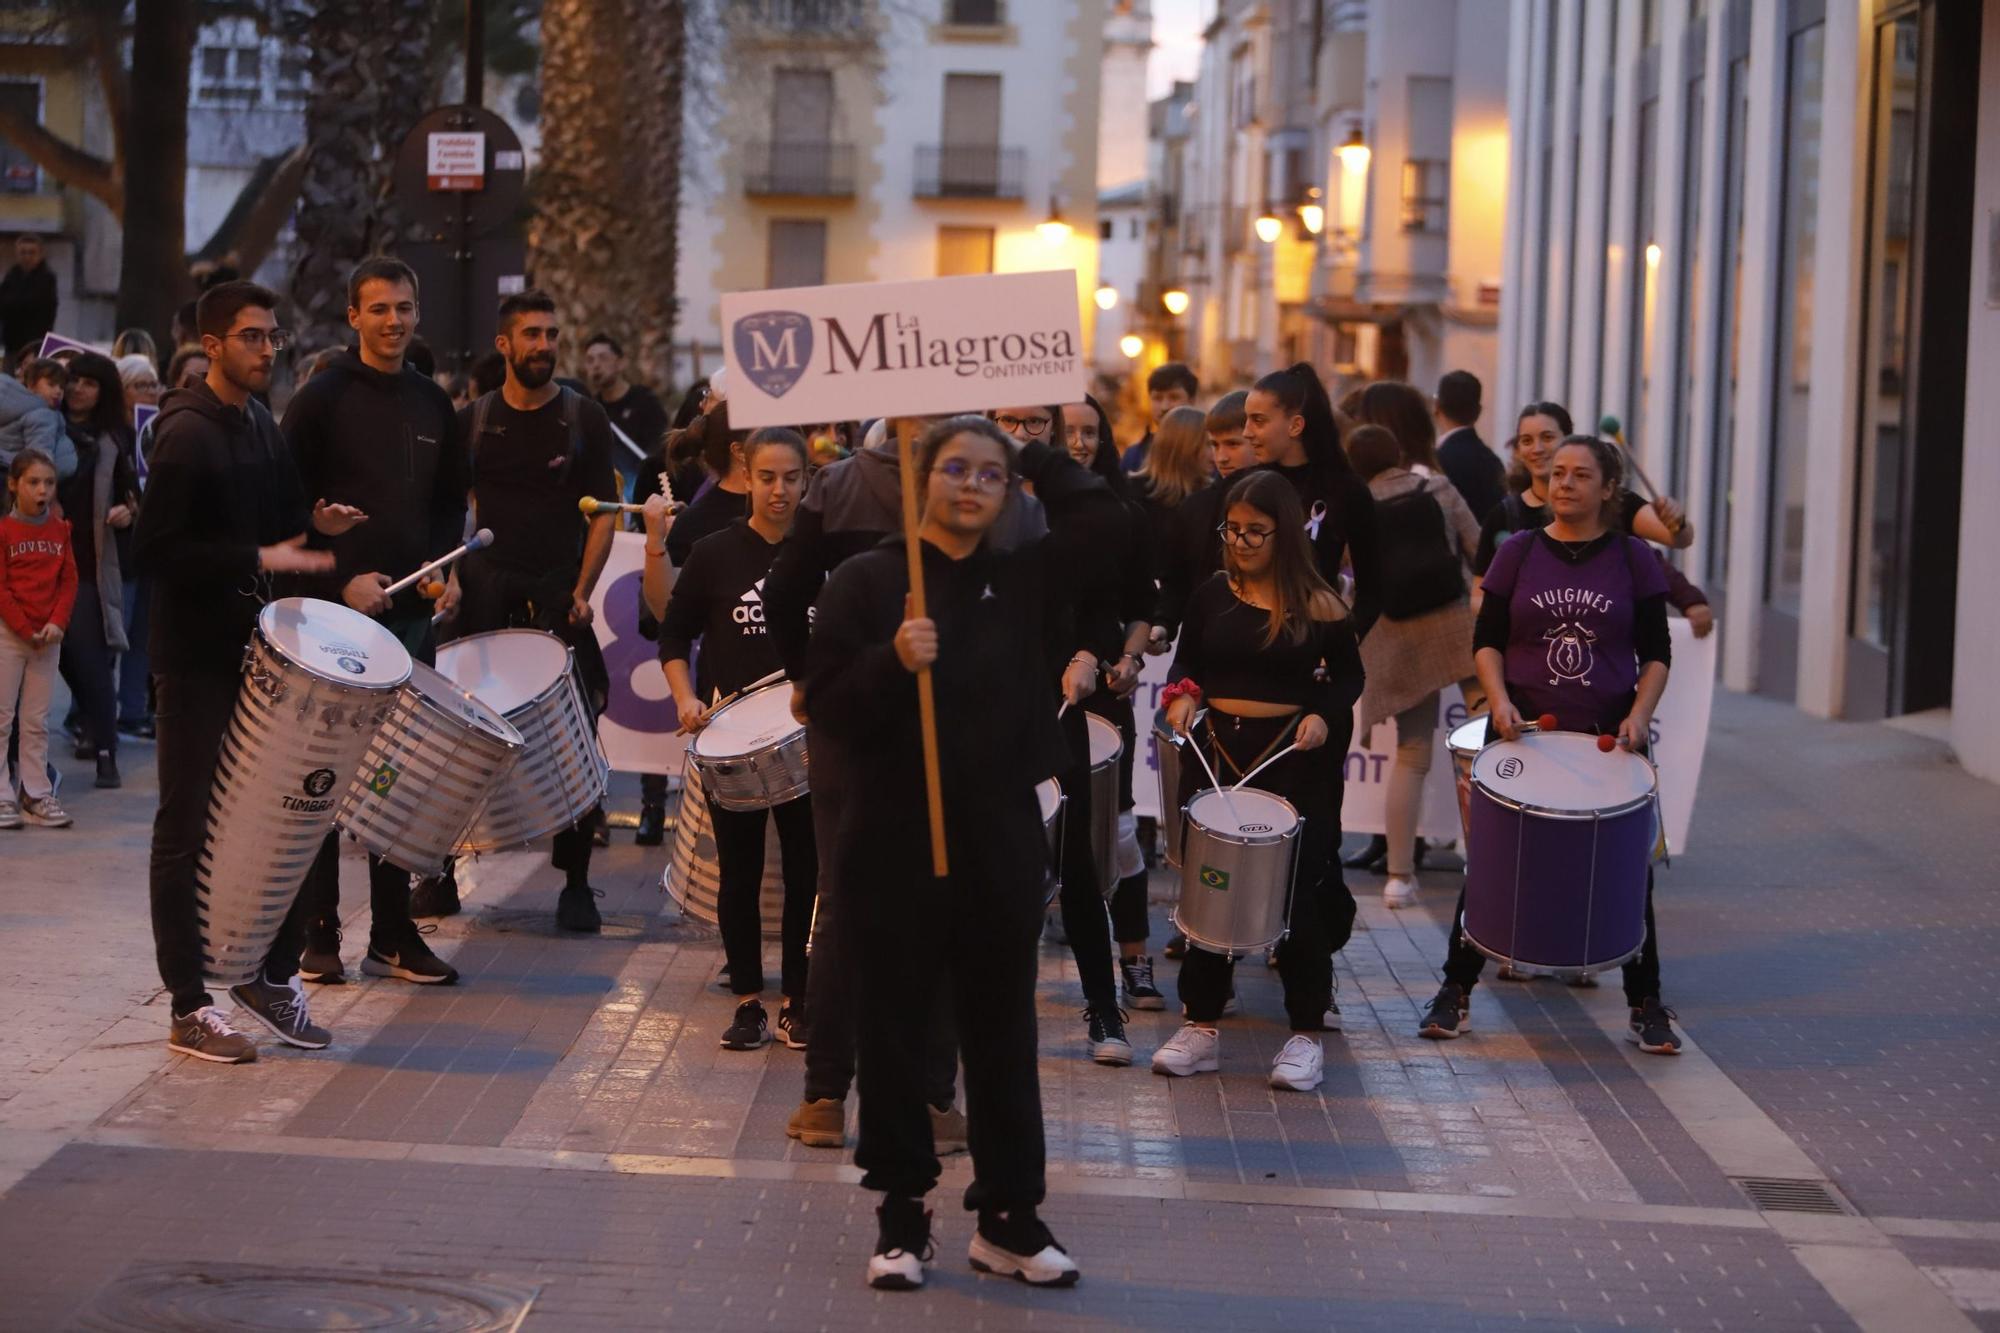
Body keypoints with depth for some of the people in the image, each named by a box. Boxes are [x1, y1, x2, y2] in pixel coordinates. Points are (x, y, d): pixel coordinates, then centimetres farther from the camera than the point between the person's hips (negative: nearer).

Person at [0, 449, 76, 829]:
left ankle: (37, 794, 12)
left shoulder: (60, 530, 6)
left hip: (48, 636, 4)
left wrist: (56, 623, -9)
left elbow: (69, 581, 5)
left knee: (37, 721, 8)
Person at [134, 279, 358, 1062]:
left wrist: (312, 523, 2)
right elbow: (160, 548, -20)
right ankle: (188, 1010, 5)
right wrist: (260, 559, -24)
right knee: (191, 828, 0)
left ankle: (272, 973, 25)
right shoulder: (188, 433, -14)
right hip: (198, 659, -8)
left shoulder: (260, 424, 12)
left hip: (259, 646, 8)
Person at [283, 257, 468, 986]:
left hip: (412, 613, 5)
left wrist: (447, 568, 2)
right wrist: (340, 580, -16)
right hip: (336, 613, -5)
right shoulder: (322, 398, -5)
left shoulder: (432, 403, 12)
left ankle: (393, 934, 13)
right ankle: (318, 934, 7)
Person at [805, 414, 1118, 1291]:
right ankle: (901, 1217, 15)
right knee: (895, 1027, 5)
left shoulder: (1025, 578, 7)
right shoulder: (867, 580, -3)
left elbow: (1099, 518, 1)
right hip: (895, 838, -3)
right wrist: (892, 662, -24)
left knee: (1002, 1029, 9)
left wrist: (1033, 453, 4)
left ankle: (1008, 1218, 17)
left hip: (1002, 838, 3)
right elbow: (828, 704, -8)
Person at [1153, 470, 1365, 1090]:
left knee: (1297, 889, -2)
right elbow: (1187, 663, 13)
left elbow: (1349, 676, 5)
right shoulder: (1212, 595, 4)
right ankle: (1201, 1027, 16)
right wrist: (1183, 696, -7)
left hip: (1293, 756, -3)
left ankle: (1307, 1033, 8)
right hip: (1217, 750, 3)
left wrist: (1325, 715, -12)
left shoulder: (1319, 607, -4)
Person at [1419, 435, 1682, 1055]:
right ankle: (1456, 990, 14)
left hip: (1610, 737, 0)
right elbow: (1487, 639, 3)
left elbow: (1655, 652, 3)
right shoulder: (1518, 552, 3)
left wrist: (1641, 713, -13)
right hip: (1523, 729, 0)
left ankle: (1646, 1004, 12)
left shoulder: (1633, 558, 2)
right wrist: (1500, 700, -13)